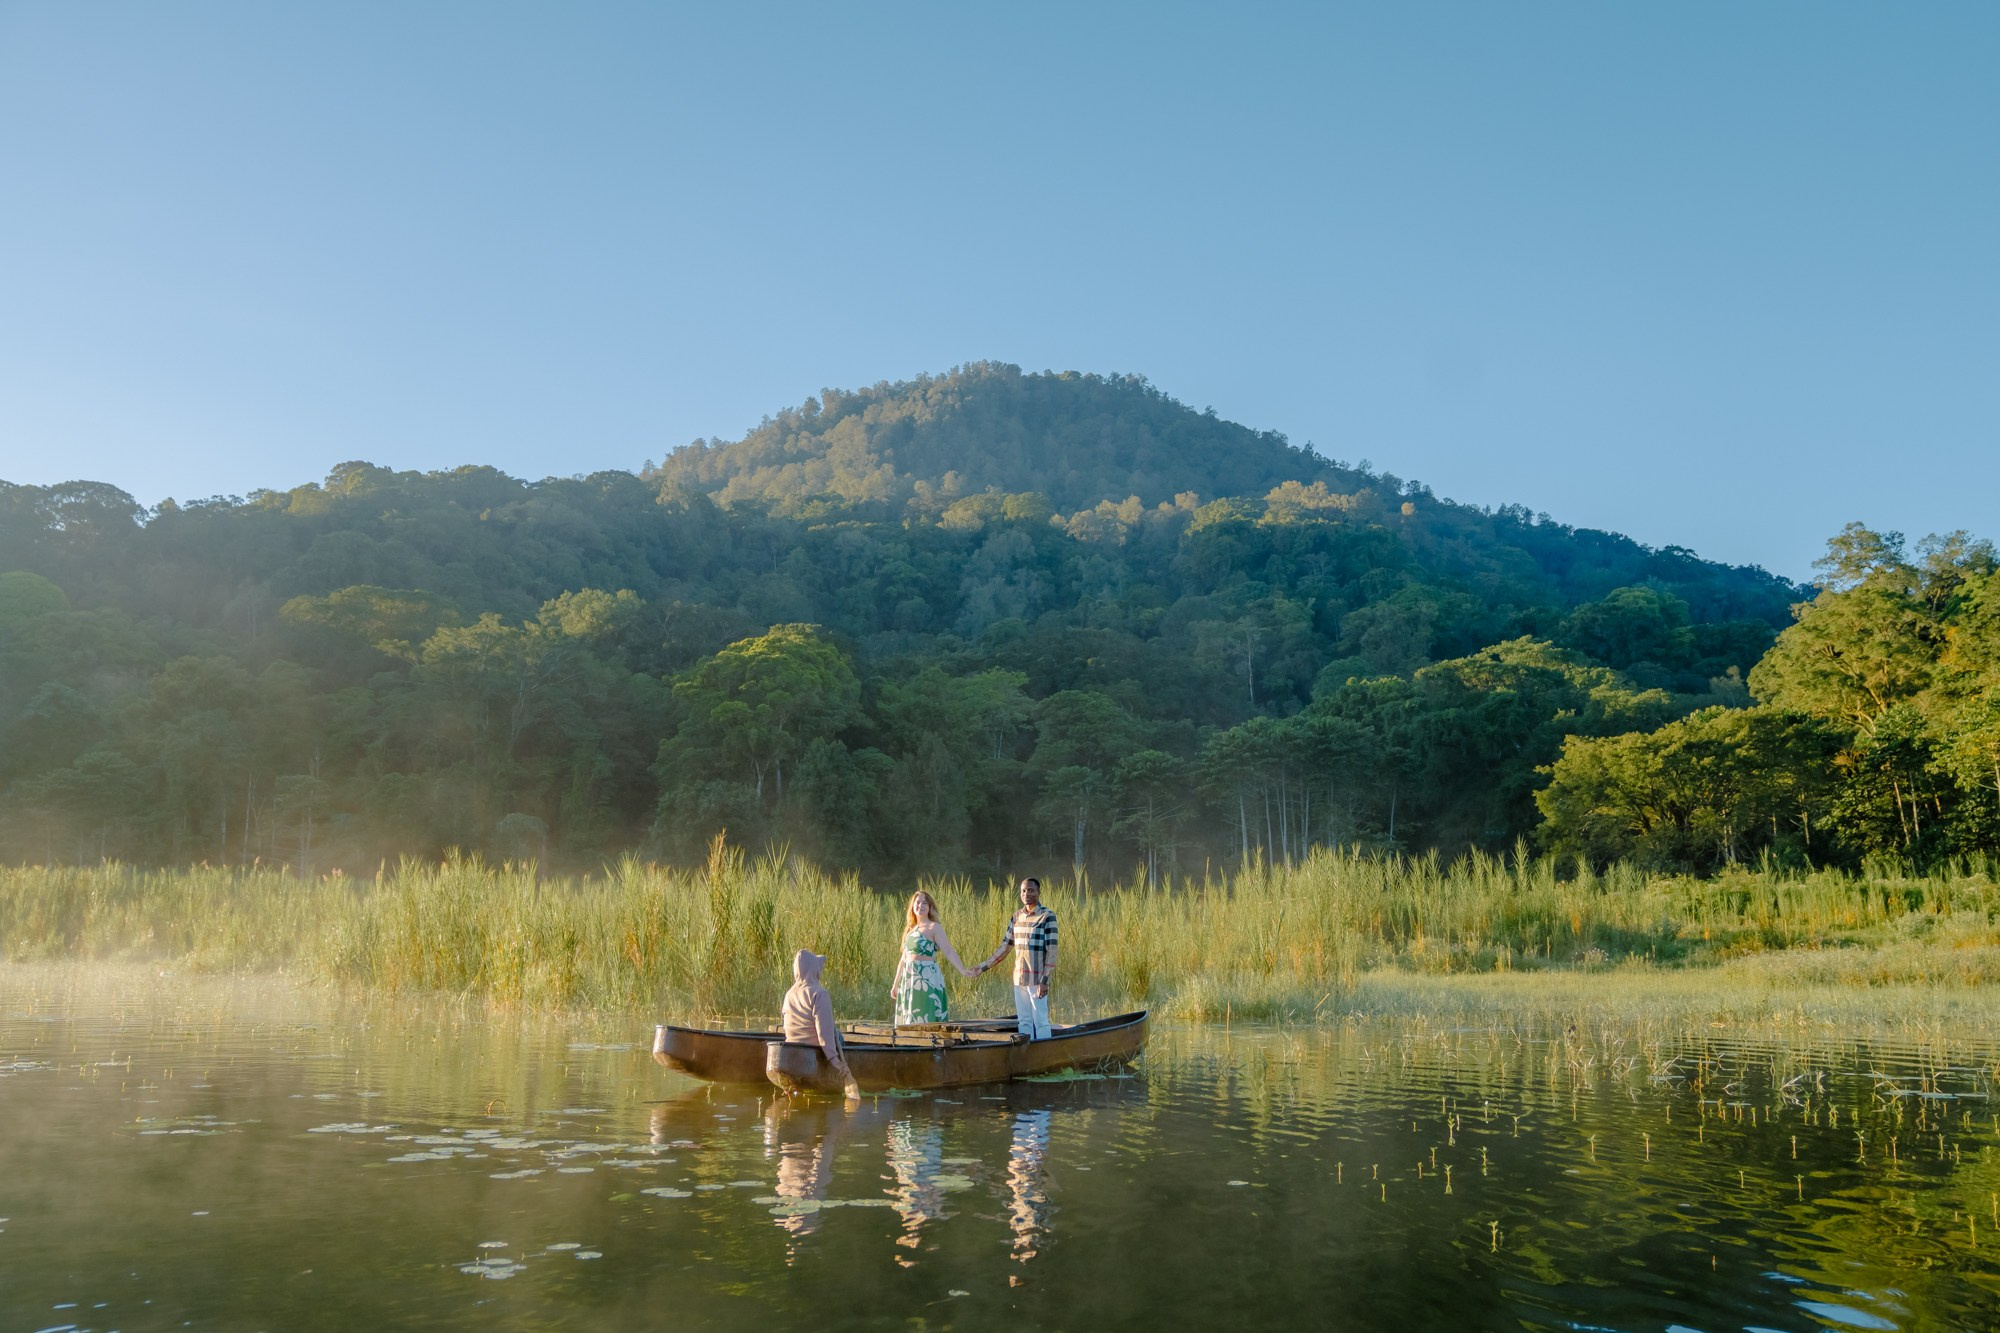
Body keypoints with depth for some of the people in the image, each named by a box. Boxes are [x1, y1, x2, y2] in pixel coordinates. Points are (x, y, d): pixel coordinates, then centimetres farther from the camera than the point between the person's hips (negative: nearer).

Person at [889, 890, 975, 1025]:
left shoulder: (934, 927, -5)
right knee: (910, 1020, 8)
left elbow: (948, 951, -16)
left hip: (927, 979, -7)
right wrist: (895, 984, 22)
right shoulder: (910, 929, 14)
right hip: (910, 979, 7)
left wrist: (962, 970, -31)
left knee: (926, 1019, -7)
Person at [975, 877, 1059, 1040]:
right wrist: (983, 967, 12)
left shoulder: (1047, 916, -8)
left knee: (1040, 1021, -2)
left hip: (1037, 979, -6)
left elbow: (1052, 951, -12)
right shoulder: (1016, 917, 10)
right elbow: (1004, 947, 15)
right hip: (1019, 978, 6)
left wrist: (1045, 980, -17)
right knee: (1023, 1021, 11)